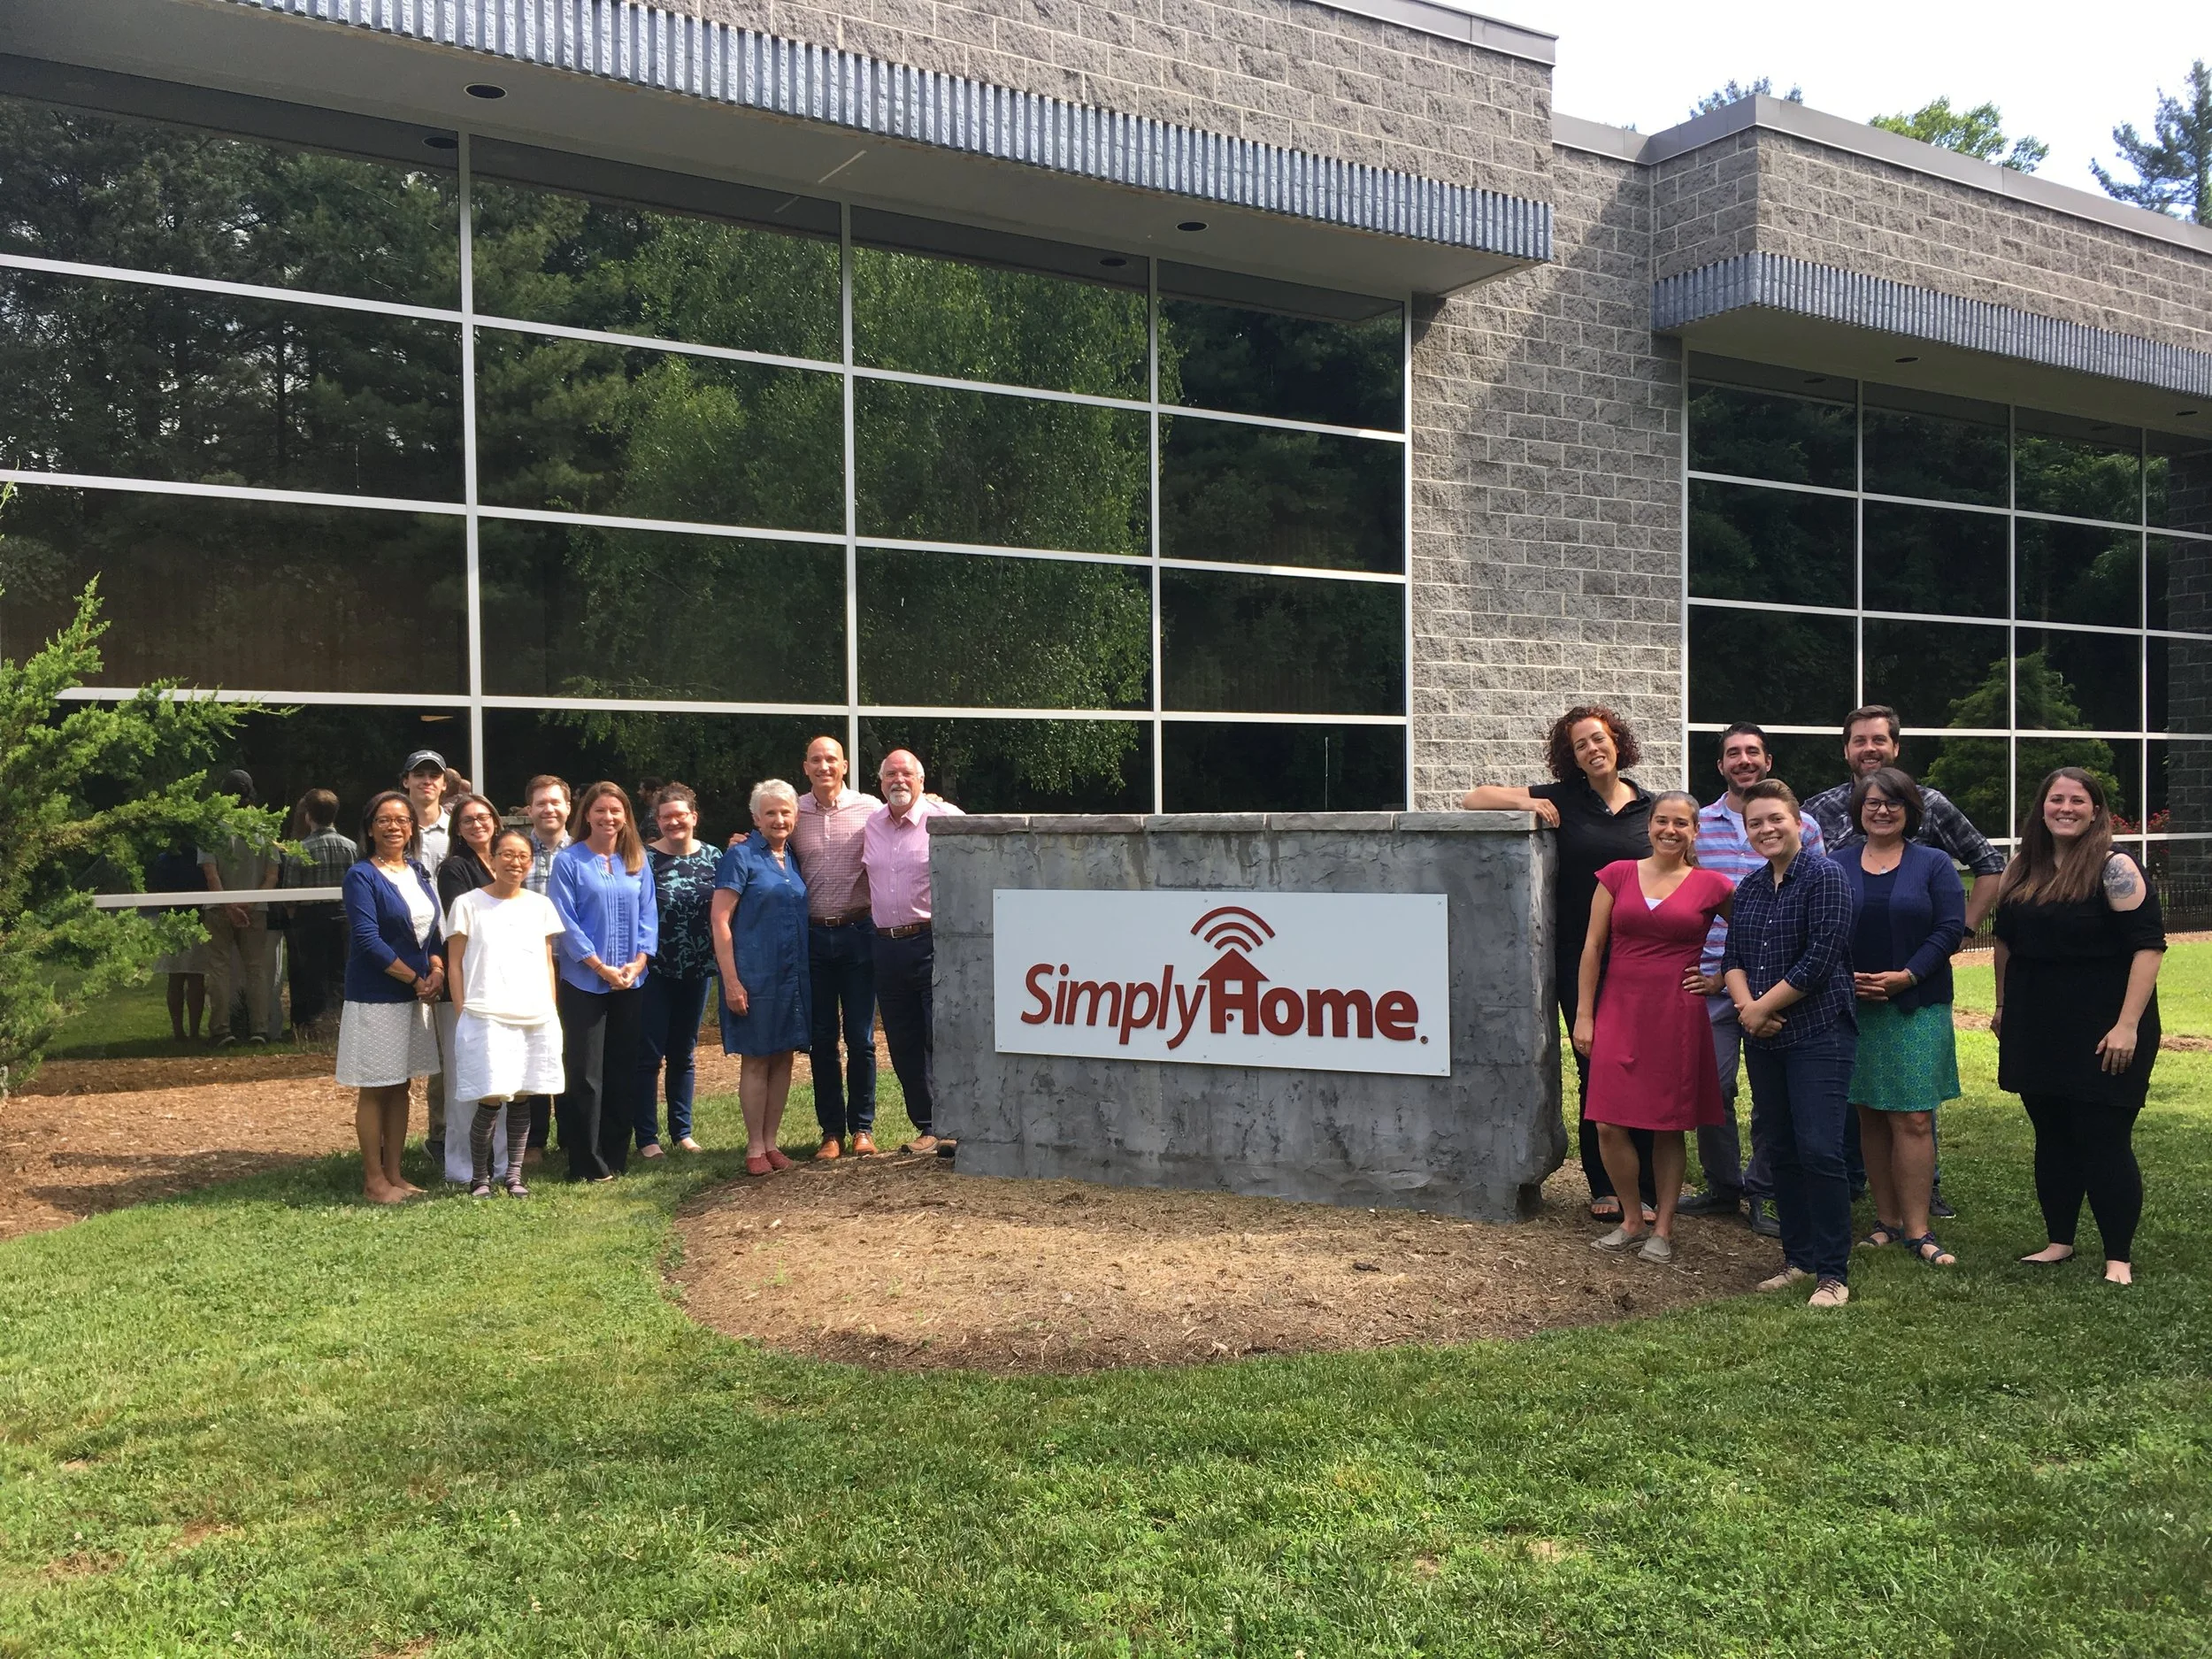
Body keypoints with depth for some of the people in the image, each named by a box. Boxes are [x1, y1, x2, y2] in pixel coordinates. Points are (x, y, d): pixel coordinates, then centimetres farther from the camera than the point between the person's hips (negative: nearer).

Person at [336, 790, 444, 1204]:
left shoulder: (417, 872, 10)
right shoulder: (361, 876, -10)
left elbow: (432, 928, 12)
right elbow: (368, 940, -17)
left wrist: (437, 970, -7)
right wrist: (416, 979, -14)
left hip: (416, 996, 6)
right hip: (375, 997, -6)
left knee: (400, 1086, 12)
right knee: (375, 1090, 2)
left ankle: (394, 1173, 21)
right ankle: (374, 1179, 10)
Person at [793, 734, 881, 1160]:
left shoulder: (868, 809, -1)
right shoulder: (793, 813, 5)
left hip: (858, 932, -2)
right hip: (812, 935, 2)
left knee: (861, 1039, 4)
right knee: (821, 1040, 7)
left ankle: (862, 1127, 17)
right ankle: (832, 1130, 17)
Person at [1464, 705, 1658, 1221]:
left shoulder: (1650, 806, 8)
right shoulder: (1563, 800, 4)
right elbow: (1472, 799, 4)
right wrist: (1526, 803, -13)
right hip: (1580, 959, -1)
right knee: (1595, 1072, 4)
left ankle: (1646, 1189, 9)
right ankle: (1603, 1187, 15)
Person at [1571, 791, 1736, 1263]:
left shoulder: (1710, 886, 1)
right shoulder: (1617, 876, 4)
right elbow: (1592, 947, 5)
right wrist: (1584, 1014, 2)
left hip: (1677, 1015, -1)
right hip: (1620, 1011, 1)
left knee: (1669, 1125, 5)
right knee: (1610, 1123, -2)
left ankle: (1663, 1227, 19)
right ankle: (1632, 1220, 17)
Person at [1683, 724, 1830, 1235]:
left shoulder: (1802, 827, 4)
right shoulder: (1695, 825, 6)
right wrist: (1699, 970, -1)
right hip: (1711, 980, 1)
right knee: (1711, 1086, 2)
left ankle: (1764, 1191, 18)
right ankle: (1723, 1187, 20)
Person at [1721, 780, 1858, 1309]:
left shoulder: (1824, 877, -8)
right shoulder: (1749, 888, 13)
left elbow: (1820, 958, -16)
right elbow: (1732, 958, 10)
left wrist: (1762, 1007, -11)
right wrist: (1746, 1006, -9)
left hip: (1818, 1033, -7)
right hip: (1762, 1037, 7)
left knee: (1818, 1149, -10)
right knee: (1778, 1148, 11)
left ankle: (1833, 1272, 1)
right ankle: (1798, 1258, 23)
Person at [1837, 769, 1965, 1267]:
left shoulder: (1933, 864, 4)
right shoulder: (1837, 866, 8)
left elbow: (1950, 928, -3)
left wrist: (1905, 976, -14)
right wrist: (1844, 978, -11)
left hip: (1917, 1007, -2)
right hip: (1853, 1006, 2)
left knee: (1912, 1118, -6)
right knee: (1870, 1116, 6)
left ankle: (1917, 1230, -1)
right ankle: (1887, 1220, 15)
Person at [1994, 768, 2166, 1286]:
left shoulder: (2114, 869, -11)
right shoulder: (2020, 870, 8)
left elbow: (2148, 946, -16)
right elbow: (2005, 940, 19)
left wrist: (2127, 1025, -20)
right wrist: (2003, 1006, 18)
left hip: (2101, 1031, -6)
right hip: (2037, 1030, 6)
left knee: (2104, 1142, -2)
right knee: (2052, 1138, 13)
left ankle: (2119, 1258, 10)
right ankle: (2059, 1240, 25)